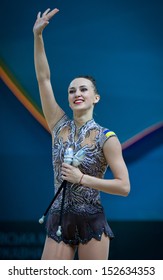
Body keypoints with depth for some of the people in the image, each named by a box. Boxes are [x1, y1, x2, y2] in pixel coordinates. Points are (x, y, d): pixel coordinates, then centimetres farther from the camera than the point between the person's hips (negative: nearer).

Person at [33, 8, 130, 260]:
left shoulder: (106, 138, -6)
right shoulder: (59, 125, 4)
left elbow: (124, 186, -10)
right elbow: (43, 78, 0)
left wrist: (82, 178, -16)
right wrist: (37, 36, -7)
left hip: (91, 223, -3)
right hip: (59, 221, 4)